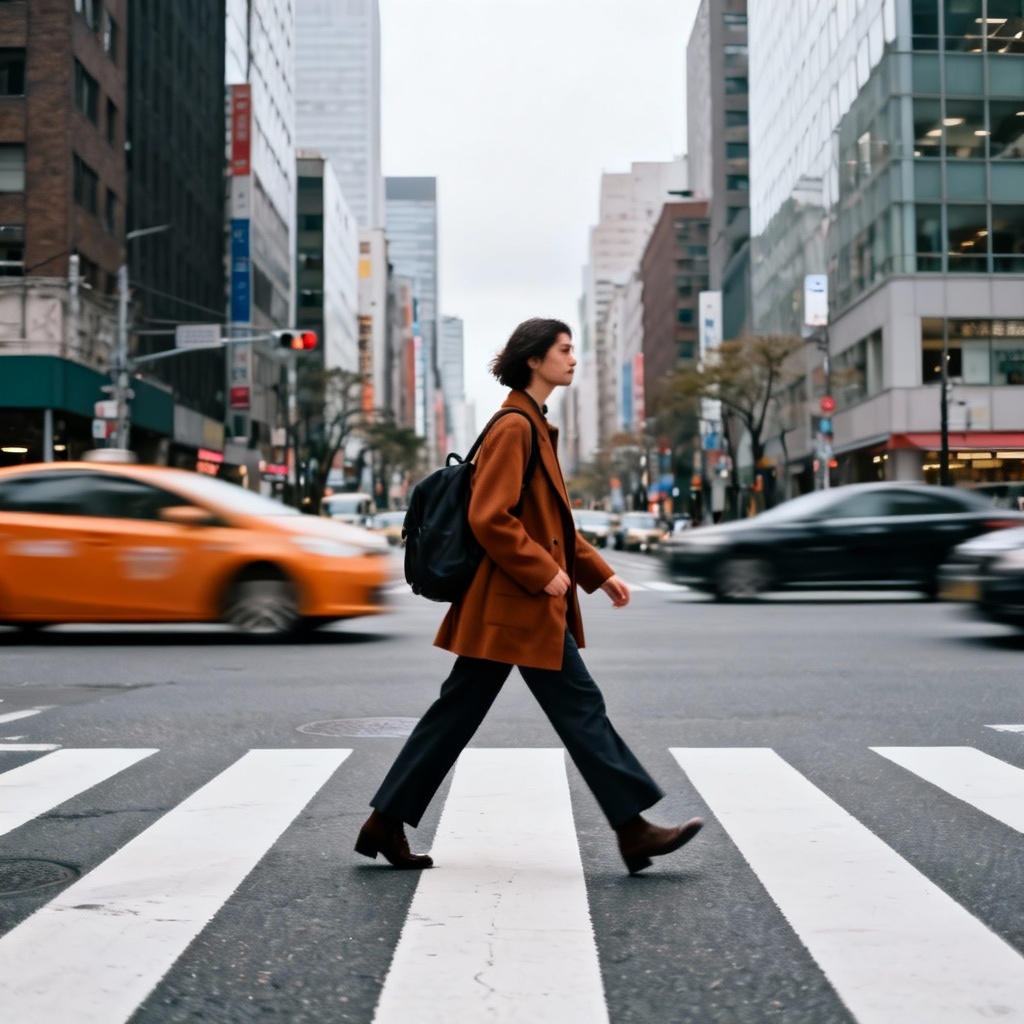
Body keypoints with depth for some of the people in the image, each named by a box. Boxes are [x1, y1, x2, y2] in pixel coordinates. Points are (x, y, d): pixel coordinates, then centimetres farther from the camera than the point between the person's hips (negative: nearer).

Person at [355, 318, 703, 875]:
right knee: (580, 708, -3)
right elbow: (489, 518, -21)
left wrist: (599, 572, 18)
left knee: (457, 713, 10)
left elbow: (549, 520, 24)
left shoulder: (535, 427, 19)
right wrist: (544, 572, -19)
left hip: (508, 607, 10)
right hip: (519, 604, -10)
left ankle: (386, 824, 15)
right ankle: (633, 829, 6)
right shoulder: (513, 428, -14)